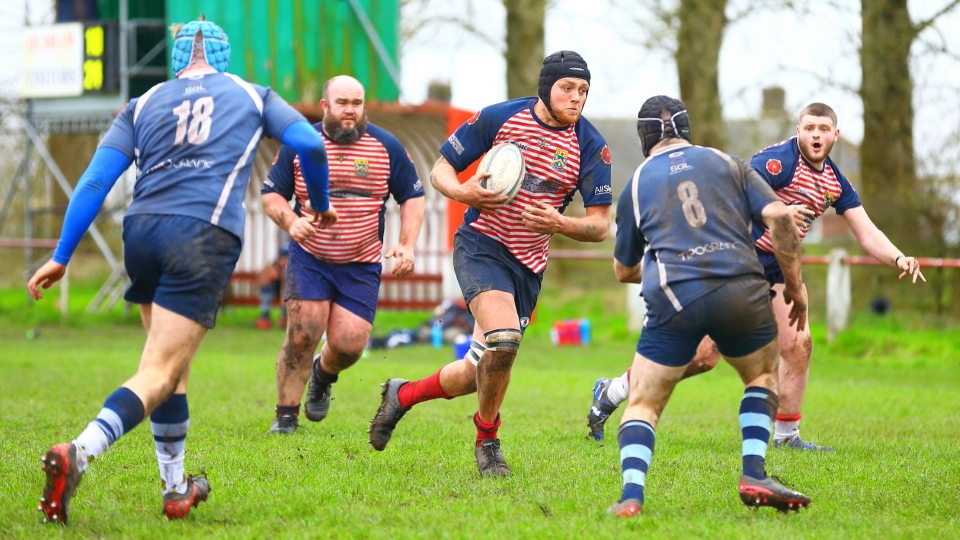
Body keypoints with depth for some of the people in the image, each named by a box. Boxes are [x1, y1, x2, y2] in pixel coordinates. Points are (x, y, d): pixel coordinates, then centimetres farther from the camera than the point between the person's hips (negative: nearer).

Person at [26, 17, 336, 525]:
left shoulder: (143, 104, 18)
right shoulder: (252, 96, 17)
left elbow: (96, 180, 9)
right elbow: (310, 144, 7)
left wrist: (61, 257, 9)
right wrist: (320, 205, 25)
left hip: (142, 231, 4)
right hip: (205, 237, -4)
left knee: (173, 365, 19)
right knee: (159, 374, -9)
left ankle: (175, 489, 22)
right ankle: (78, 454, -31)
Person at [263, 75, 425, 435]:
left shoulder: (387, 146, 0)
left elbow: (412, 197, 7)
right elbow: (271, 194, 4)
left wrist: (407, 245, -6)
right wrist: (291, 222, -17)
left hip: (361, 266, 1)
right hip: (309, 259, -1)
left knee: (349, 345, -6)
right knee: (302, 336, -13)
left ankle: (323, 375, 31)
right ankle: (286, 415, 3)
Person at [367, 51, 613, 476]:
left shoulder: (590, 146, -5)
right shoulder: (500, 118, -8)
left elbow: (600, 225, -3)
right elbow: (440, 169, 2)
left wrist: (559, 224, -23)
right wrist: (463, 193, -20)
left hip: (529, 266, 4)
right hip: (481, 246, -4)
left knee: (480, 372, 8)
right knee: (503, 338, -28)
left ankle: (402, 395, 36)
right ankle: (487, 440, -6)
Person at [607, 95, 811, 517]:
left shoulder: (636, 185, 18)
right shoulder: (728, 164, 17)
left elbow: (624, 271, 27)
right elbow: (778, 216, 3)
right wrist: (795, 283, 11)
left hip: (673, 299, -1)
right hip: (741, 290, 1)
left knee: (643, 403, 11)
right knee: (763, 376, 27)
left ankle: (631, 495, -12)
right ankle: (754, 475, 10)